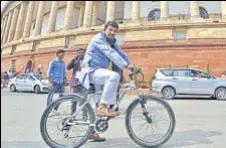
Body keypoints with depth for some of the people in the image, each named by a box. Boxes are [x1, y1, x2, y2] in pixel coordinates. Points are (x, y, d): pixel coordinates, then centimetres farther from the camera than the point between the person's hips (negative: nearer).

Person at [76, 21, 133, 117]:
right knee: (114, 76, -31)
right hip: (91, 71, -9)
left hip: (100, 70, 9)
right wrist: (126, 65, -34)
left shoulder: (112, 42, 15)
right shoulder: (99, 38, -12)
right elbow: (111, 53, -26)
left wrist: (131, 66, -9)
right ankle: (102, 108, -26)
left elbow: (121, 54, 5)